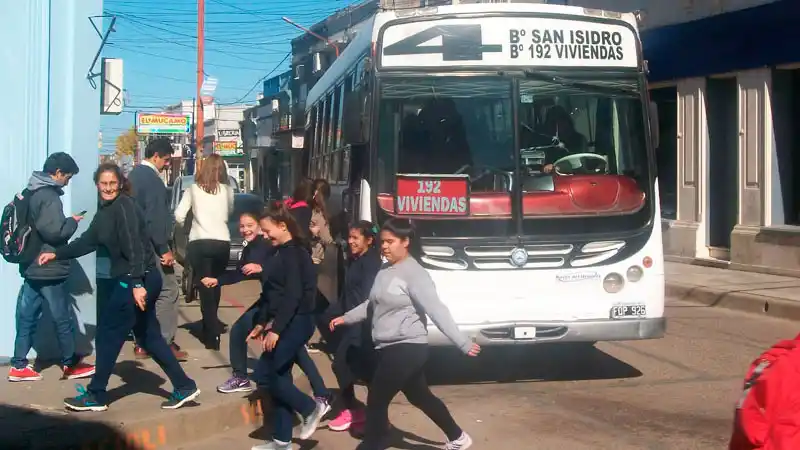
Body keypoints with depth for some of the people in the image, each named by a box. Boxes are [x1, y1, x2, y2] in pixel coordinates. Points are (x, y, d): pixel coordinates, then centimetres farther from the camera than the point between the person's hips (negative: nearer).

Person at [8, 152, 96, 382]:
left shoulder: (31, 193, 11)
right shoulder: (49, 197, -18)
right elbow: (53, 232, -25)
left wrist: (66, 222, 9)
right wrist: (72, 222, -8)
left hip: (32, 267, 9)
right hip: (48, 270, -9)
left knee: (27, 317, 11)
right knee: (63, 319, 4)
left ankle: (19, 366, 13)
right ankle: (71, 364, 14)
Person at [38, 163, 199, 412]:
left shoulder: (123, 206, -15)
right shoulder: (106, 210, 14)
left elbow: (134, 246, -24)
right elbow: (88, 242, 23)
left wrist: (137, 284, -30)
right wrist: (56, 254, 21)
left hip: (139, 281, -10)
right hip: (133, 280, 10)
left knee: (108, 334, 0)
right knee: (148, 336, 13)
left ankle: (96, 395, 11)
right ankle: (184, 387, 15)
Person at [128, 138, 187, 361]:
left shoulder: (134, 175, 14)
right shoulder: (152, 179, -16)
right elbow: (156, 217, -21)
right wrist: (164, 249, -19)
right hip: (151, 244, -10)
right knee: (167, 291, -6)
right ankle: (164, 343, -7)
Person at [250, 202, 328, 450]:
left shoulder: (295, 253, -15)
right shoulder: (282, 253, 14)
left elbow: (293, 295, -22)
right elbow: (272, 293, 19)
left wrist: (275, 329, -23)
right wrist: (262, 322, 20)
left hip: (296, 323, -10)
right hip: (286, 323, 10)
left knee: (264, 375, -9)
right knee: (278, 377, 10)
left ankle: (311, 407, 3)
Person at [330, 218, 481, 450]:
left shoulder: (414, 273, -16)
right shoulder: (385, 272, 10)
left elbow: (437, 311, -22)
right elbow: (373, 304, 23)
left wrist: (463, 343, -24)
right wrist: (346, 318, 22)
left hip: (406, 348, -9)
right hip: (390, 348, 9)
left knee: (376, 401, -1)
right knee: (420, 397, 20)